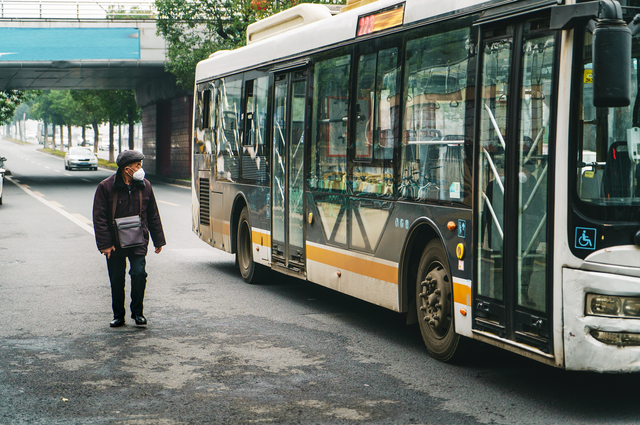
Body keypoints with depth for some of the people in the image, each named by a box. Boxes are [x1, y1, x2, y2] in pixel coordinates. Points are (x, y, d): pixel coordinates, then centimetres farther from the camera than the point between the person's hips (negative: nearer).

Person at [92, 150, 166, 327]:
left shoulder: (144, 186, 3)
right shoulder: (106, 187, -7)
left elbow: (153, 215, 11)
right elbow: (99, 218, -6)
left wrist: (158, 240, 12)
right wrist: (104, 243, -11)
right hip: (115, 243, -1)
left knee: (139, 273, -12)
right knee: (117, 280, 6)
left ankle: (137, 312, 5)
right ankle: (118, 316, 21)